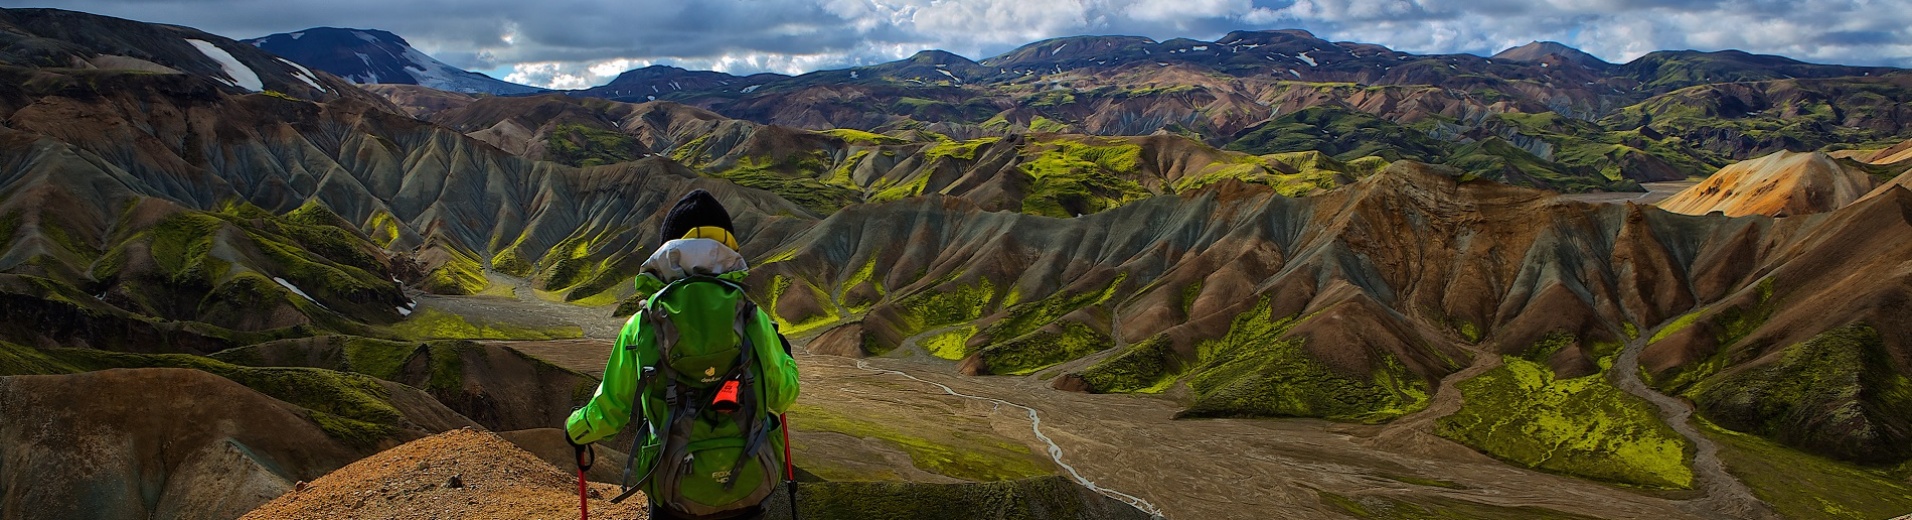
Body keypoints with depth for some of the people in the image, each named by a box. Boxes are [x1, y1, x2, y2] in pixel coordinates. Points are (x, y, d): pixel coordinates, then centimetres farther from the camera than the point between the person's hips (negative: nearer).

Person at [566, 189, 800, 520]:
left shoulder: (641, 326, -5)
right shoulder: (754, 320, -5)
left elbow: (611, 408, 5)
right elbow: (782, 395, 6)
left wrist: (577, 428, 27)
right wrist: (784, 356, 27)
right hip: (749, 489, 0)